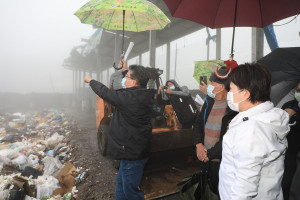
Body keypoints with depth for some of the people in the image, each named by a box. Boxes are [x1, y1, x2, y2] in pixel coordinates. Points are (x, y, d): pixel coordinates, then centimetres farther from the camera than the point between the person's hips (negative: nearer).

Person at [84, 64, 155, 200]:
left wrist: (90, 80, 6)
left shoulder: (129, 97, -24)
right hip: (138, 148, 10)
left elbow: (105, 92, -12)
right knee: (121, 181, 26)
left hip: (132, 152, -10)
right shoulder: (144, 96, 3)